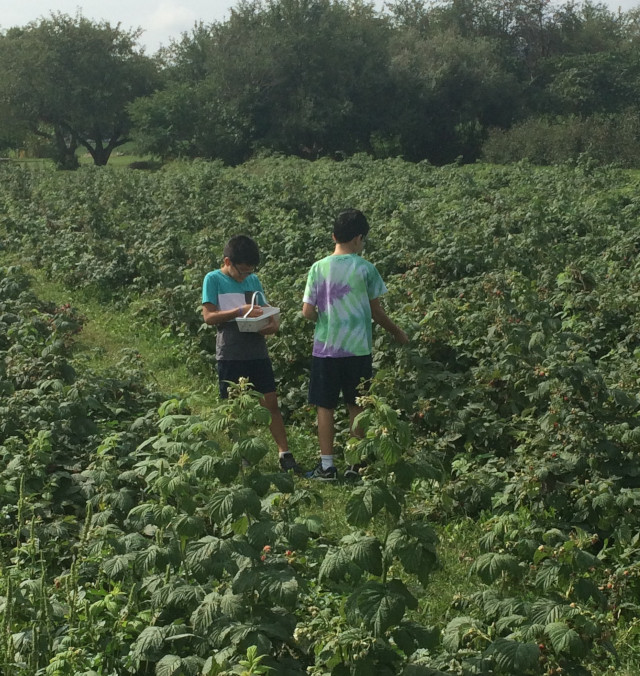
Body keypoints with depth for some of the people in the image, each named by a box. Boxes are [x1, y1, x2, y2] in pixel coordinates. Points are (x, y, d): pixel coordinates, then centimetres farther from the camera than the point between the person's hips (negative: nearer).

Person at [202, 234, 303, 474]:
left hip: (258, 352, 4)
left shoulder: (254, 280, 12)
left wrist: (272, 323, -7)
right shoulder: (213, 280, -3)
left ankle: (285, 454, 7)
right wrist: (240, 311, -21)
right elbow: (209, 316, -10)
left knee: (271, 403, 3)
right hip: (230, 355, -4)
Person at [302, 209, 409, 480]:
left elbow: (308, 311, -2)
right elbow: (376, 312, 3)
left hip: (325, 347, 0)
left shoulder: (319, 268, -3)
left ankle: (326, 466, 8)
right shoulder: (366, 269, -4)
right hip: (357, 348, 0)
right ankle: (357, 465, 15)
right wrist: (397, 332, 20)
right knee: (357, 407, 11)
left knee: (325, 407, 8)